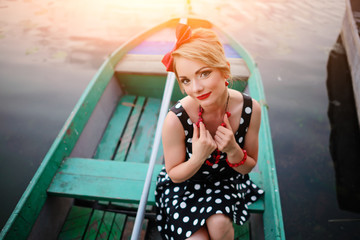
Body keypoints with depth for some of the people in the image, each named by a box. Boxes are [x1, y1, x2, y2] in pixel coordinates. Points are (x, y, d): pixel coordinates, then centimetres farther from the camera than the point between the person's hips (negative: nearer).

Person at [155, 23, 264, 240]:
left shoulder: (250, 109, -21)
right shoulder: (176, 120, -29)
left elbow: (249, 167, -6)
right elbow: (175, 175, -13)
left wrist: (234, 151, -29)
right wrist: (198, 157, -33)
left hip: (225, 180, 2)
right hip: (184, 184, -1)